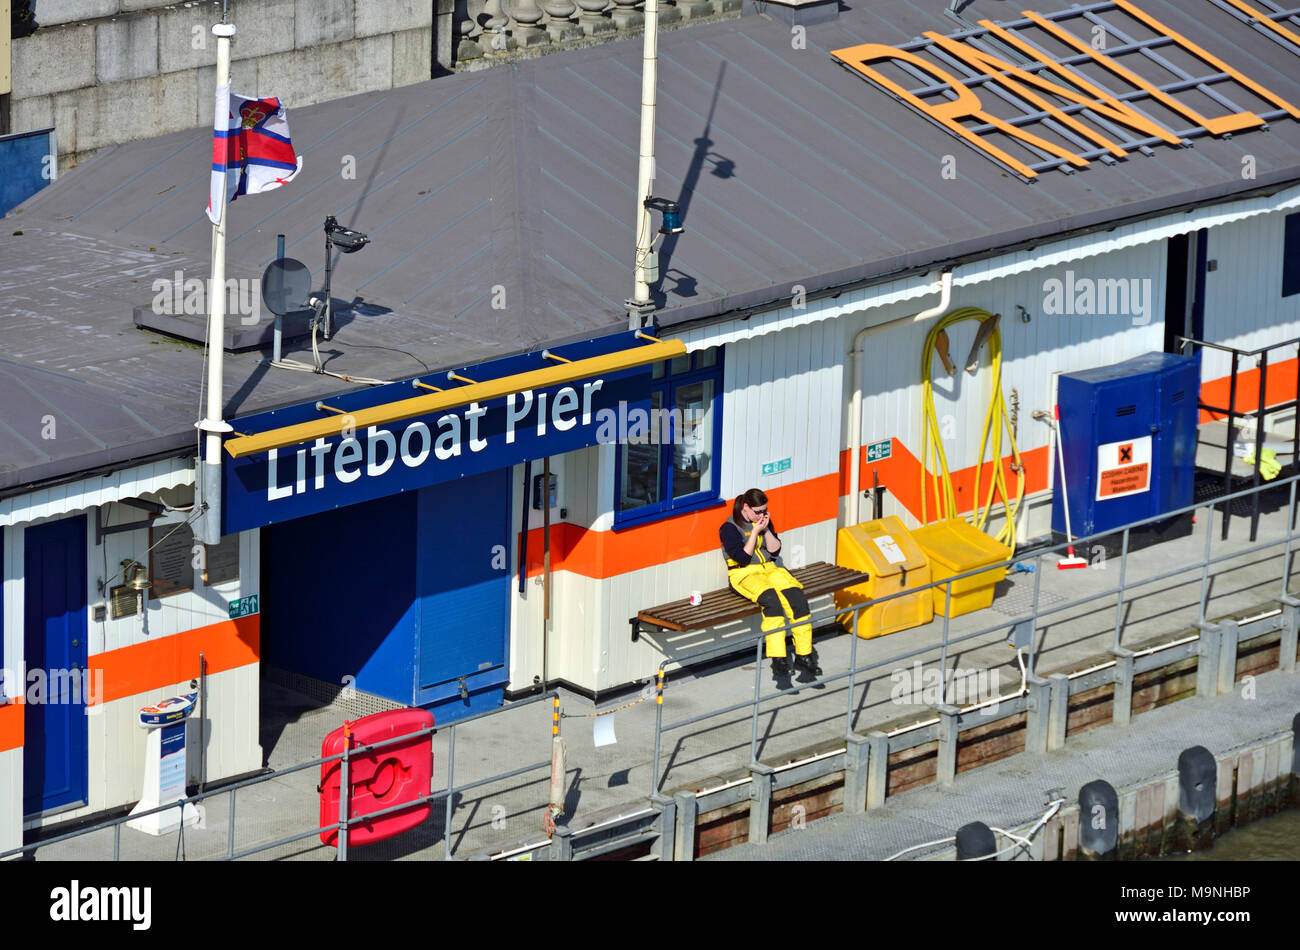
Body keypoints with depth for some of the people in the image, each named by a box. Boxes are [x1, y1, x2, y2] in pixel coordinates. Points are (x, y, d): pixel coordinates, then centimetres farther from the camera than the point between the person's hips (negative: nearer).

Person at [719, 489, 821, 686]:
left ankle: (804, 657, -20)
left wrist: (767, 530, -5)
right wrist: (755, 532, -13)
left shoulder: (763, 520, 11)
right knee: (771, 600, -36)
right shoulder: (729, 528, -7)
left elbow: (775, 550, 10)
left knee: (796, 596, -23)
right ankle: (779, 664, -37)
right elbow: (742, 558, -14)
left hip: (769, 568, 6)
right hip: (744, 574, -6)